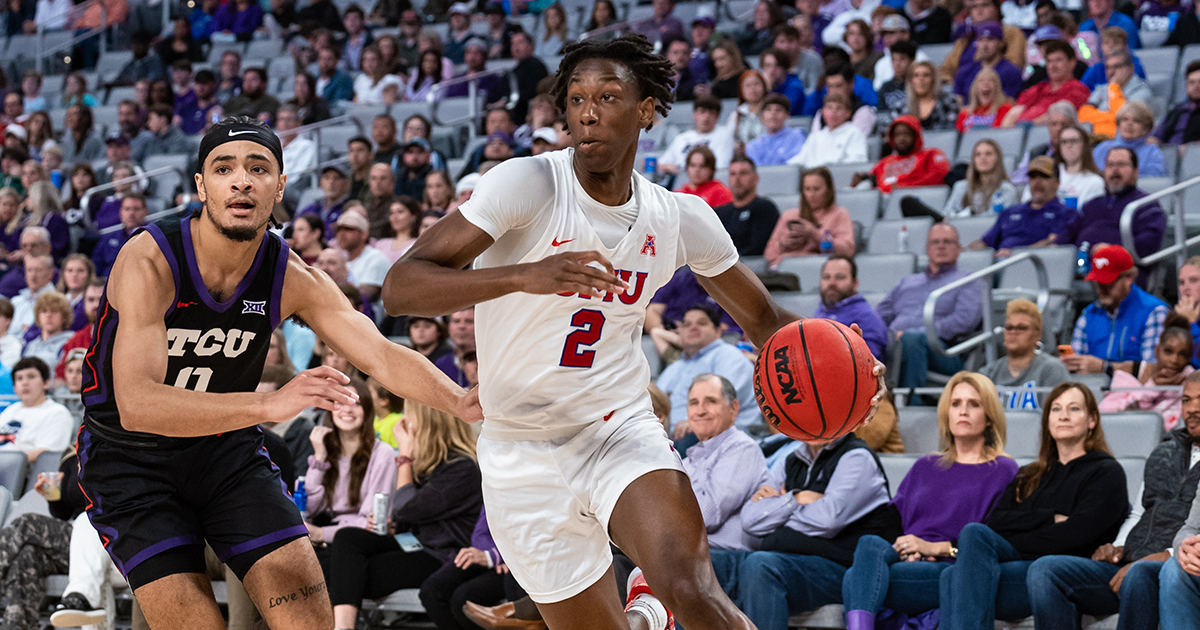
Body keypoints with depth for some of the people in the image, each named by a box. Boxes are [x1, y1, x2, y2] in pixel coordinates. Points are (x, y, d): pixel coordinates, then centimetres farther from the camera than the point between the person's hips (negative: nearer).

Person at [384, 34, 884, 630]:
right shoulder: (526, 184, -14)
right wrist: (523, 277, -37)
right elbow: (400, 287, -22)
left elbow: (763, 318, 15)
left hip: (621, 427, 1)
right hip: (524, 453, -1)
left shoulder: (681, 218, -1)